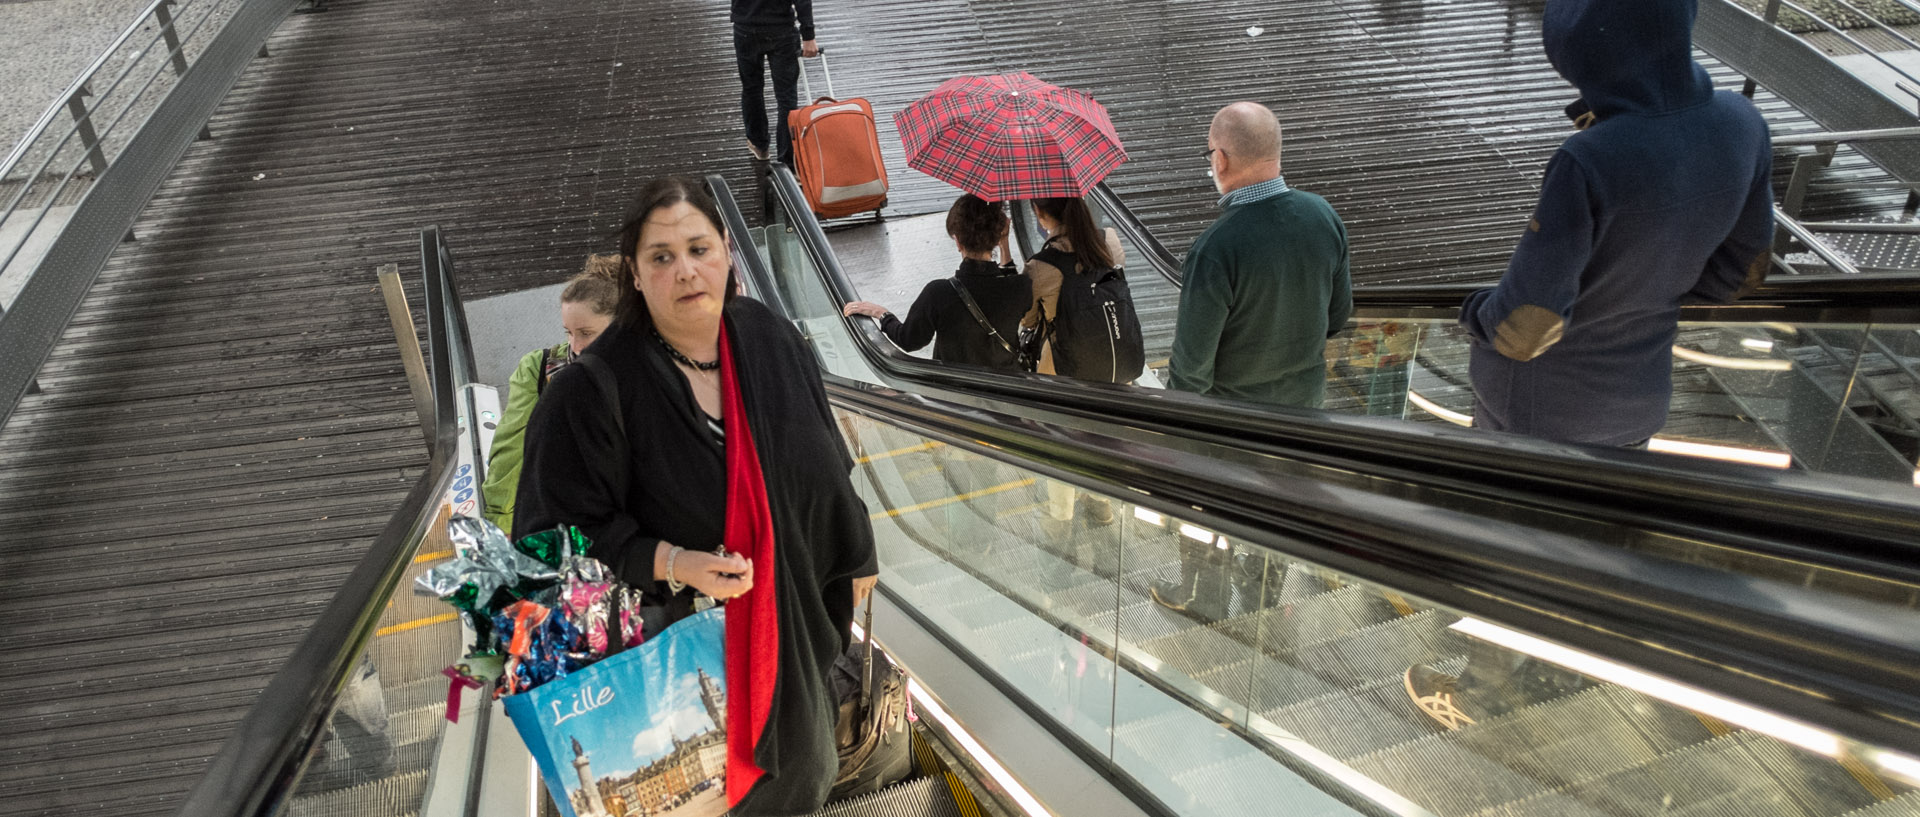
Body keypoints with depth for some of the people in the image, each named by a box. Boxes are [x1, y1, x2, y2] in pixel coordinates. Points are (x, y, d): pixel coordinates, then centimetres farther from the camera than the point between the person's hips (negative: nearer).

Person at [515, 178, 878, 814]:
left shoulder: (772, 340, -8)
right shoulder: (592, 392, -23)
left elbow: (826, 464, 3)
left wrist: (855, 557, 10)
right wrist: (669, 564, -30)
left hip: (790, 613, 5)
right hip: (680, 632, -4)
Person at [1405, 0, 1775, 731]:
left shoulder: (1589, 163, -35)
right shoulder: (1740, 126, -12)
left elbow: (1524, 328, -29)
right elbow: (1741, 269, 3)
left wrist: (1476, 308, -9)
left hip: (1539, 404, -6)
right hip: (1637, 396, 6)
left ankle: (1484, 695, 41)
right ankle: (1561, 676, 51)